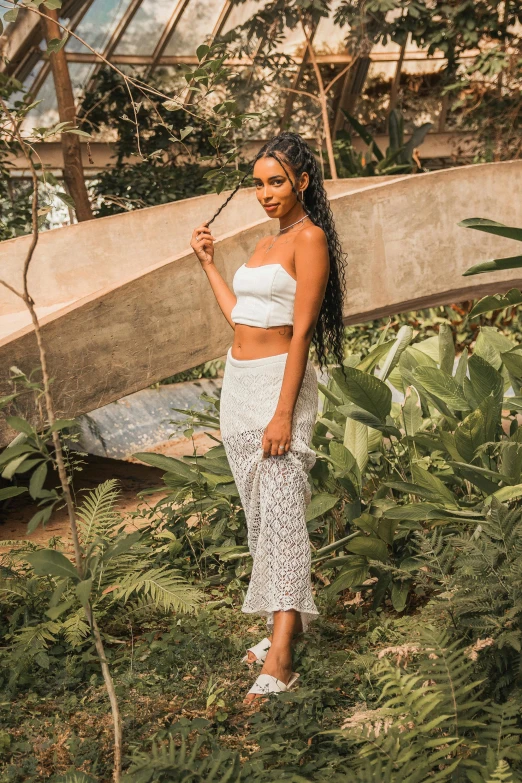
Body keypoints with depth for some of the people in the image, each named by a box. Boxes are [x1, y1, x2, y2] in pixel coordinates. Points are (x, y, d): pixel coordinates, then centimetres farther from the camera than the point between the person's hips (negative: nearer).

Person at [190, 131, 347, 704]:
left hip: (277, 383, -9)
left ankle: (278, 661, -15)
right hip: (238, 384, 9)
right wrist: (207, 263, 21)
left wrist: (283, 413, -21)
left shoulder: (310, 238, -9)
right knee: (259, 512, 11)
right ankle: (286, 620, 23)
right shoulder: (268, 242, 17)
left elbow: (301, 332, -16)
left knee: (280, 513, -12)